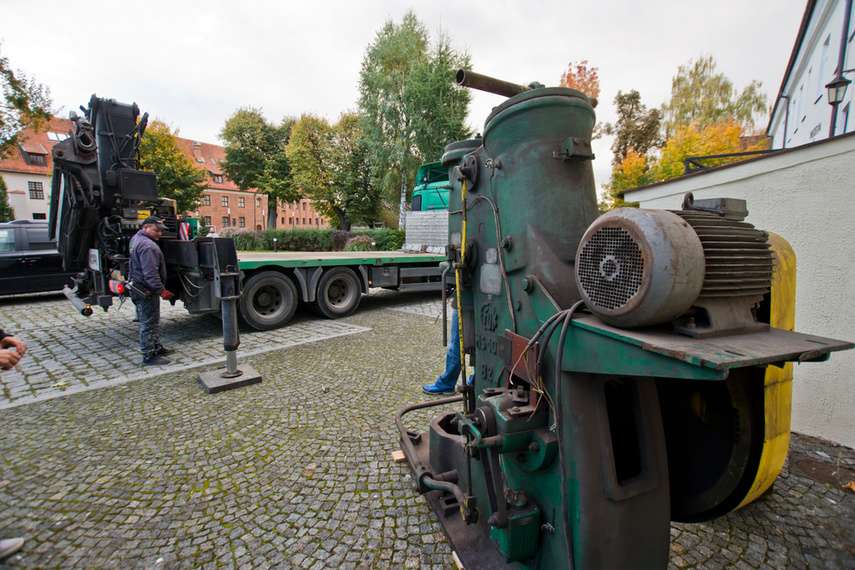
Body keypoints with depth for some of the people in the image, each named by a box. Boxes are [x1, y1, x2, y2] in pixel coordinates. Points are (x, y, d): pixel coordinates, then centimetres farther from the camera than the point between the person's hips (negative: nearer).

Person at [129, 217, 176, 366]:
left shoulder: (136, 238, 11)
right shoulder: (148, 246, -22)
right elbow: (150, 273, -28)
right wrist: (162, 290, -26)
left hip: (139, 286, 11)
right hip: (147, 290, -11)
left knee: (152, 321, 21)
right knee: (149, 323, -3)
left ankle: (156, 347, 33)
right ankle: (149, 356, 4)